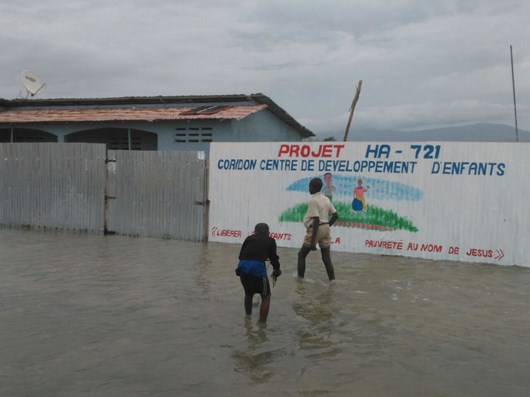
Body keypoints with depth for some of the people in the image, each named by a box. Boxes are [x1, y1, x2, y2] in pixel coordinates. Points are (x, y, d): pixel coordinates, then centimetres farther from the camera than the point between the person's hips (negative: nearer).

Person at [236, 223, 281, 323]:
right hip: (257, 268, -4)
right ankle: (262, 323, 3)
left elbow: (241, 255, 21)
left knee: (248, 293, 28)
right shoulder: (270, 240, 17)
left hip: (242, 267, 4)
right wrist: (276, 270, 36)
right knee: (266, 296, 10)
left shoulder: (249, 238, 24)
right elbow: (273, 257, 18)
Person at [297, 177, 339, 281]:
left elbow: (316, 220, -20)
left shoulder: (313, 200, -13)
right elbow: (335, 215, 11)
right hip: (326, 229, 7)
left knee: (301, 255, 9)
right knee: (326, 258, 7)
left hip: (316, 229, -7)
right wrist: (326, 226, 17)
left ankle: (300, 278, 11)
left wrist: (313, 240, -21)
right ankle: (332, 280, 4)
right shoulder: (326, 199, 10)